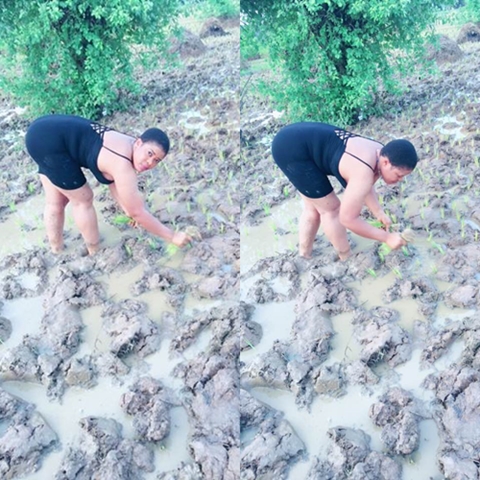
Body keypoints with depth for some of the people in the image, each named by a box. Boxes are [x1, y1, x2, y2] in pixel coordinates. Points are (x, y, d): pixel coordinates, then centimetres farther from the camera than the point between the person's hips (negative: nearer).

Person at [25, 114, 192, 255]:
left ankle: (57, 252, 36)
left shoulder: (128, 147, 5)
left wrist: (128, 210, 18)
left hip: (43, 131, 10)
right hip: (50, 141, -10)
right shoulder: (123, 166, -21)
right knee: (83, 200, 3)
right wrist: (172, 236, -10)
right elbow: (138, 212, -16)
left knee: (56, 201, 21)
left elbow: (113, 181, 19)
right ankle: (96, 254, 18)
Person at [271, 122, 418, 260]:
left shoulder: (380, 154, 1)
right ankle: (348, 259, 17)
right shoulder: (363, 172, -26)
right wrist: (387, 237, -14)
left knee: (314, 207, 20)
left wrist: (378, 212, 4)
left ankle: (304, 254, 35)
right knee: (331, 209, 0)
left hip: (298, 140, 10)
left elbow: (365, 188, 18)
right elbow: (348, 218, -21)